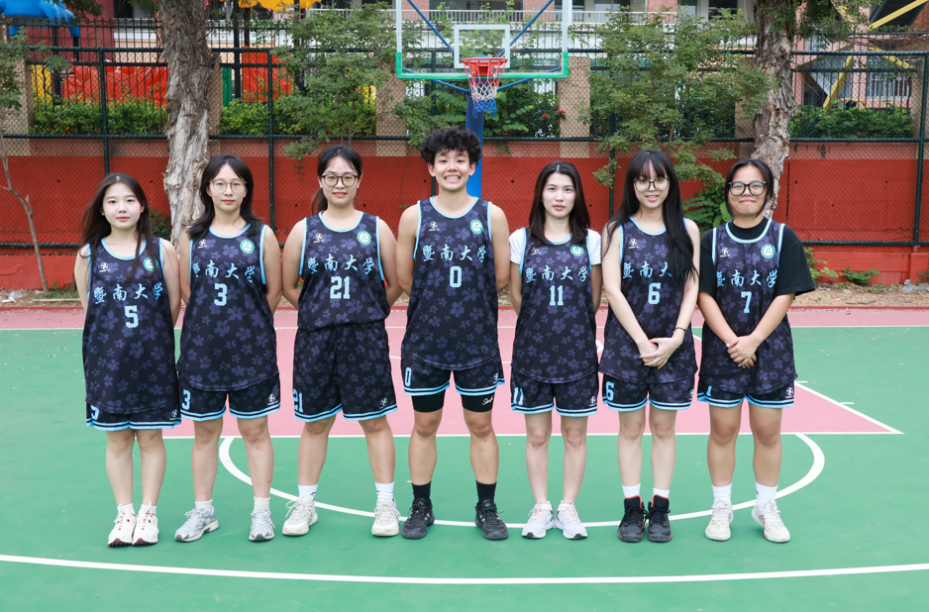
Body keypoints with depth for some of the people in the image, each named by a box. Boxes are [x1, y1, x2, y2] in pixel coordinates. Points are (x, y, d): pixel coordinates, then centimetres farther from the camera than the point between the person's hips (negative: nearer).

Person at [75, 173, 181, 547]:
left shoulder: (161, 250, -1)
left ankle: (148, 513, 19)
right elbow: (88, 306, 7)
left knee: (150, 436, 6)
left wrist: (152, 335, 2)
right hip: (106, 359, 1)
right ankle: (124, 514, 21)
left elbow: (174, 302, 2)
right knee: (117, 439, 8)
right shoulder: (89, 254, 2)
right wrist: (115, 335, 3)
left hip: (152, 358, -1)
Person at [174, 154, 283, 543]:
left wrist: (248, 323, 8)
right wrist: (212, 322, 9)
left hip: (251, 350, -2)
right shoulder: (193, 237, 5)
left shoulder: (261, 235, -2)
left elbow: (274, 291, 2)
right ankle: (203, 511, 24)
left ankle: (262, 512, 17)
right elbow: (186, 290, 10)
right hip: (201, 347, 2)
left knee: (255, 430, 6)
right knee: (205, 431, 11)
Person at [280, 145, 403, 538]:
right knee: (315, 422, 11)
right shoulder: (304, 230, 4)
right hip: (315, 339, 1)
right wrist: (321, 312, 5)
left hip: (366, 340, -1)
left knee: (375, 421, 5)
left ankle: (386, 504, 17)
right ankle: (305, 503, 24)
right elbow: (288, 287, 9)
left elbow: (395, 285, 7)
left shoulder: (376, 229, 2)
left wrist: (366, 314, 7)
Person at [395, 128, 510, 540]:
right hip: (425, 339, 0)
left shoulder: (492, 215, 0)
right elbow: (404, 279, 4)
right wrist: (439, 300, 8)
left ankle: (486, 508, 23)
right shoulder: (414, 216, 0)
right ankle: (421, 507, 24)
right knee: (425, 425, 10)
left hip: (478, 340, 0)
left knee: (481, 425, 9)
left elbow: (501, 278, 3)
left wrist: (468, 301, 8)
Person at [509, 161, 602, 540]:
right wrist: (542, 325, 11)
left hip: (578, 352, 0)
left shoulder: (590, 240, 2)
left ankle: (568, 508, 22)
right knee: (537, 435, 7)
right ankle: (541, 508, 22)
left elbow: (594, 298, 9)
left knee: (575, 434, 7)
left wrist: (573, 329, 10)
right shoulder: (522, 239, 1)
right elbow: (515, 295, 8)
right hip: (532, 352, 0)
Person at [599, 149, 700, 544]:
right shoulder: (617, 230, 0)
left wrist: (676, 337, -10)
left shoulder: (687, 230, 5)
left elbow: (692, 289, 3)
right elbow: (612, 289, -7)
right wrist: (643, 341, -13)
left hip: (673, 346, 1)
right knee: (630, 427, 6)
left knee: (664, 427, 8)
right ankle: (632, 509, 17)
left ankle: (660, 510, 18)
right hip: (626, 343, -1)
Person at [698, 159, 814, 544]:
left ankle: (766, 508, 23)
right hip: (721, 350, 0)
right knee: (722, 430, 6)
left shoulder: (783, 238, 0)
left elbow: (785, 296, -6)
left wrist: (753, 339, -15)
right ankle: (721, 508, 19)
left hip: (770, 350, 0)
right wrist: (731, 340, -16)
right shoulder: (712, 241, 2)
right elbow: (705, 296, -4)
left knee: (767, 432, 7)